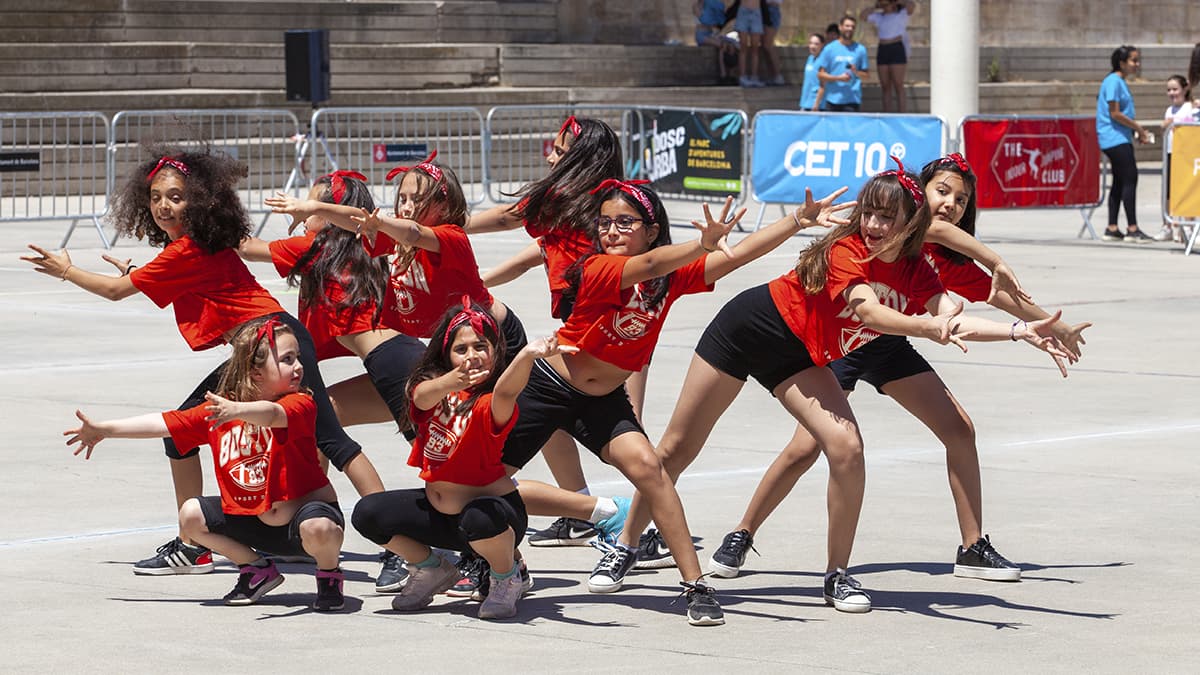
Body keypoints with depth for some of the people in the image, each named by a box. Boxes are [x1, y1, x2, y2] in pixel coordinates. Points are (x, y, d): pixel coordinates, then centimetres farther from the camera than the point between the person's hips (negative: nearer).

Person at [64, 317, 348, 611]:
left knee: (318, 529, -39)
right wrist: (103, 430, 7)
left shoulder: (300, 405, -18)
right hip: (252, 517, 5)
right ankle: (257, 570, 12)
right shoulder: (217, 412, -2)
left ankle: (329, 576, -2)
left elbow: (271, 413, -42)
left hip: (307, 508, -5)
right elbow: (164, 423, 5)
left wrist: (237, 411, -63)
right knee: (191, 515, -4)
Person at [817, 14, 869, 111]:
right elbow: (820, 74, 3)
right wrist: (839, 78, -11)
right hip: (833, 99, 0)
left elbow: (865, 75, 11)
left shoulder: (860, 50, 8)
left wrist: (856, 72, -11)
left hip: (853, 100, 0)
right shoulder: (829, 49, 6)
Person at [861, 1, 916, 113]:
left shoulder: (902, 14, 2)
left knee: (898, 87, -9)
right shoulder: (879, 17, 18)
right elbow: (863, 15, 13)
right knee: (886, 88, 4)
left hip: (897, 50, -6)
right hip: (882, 51, 6)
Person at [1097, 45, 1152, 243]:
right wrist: (1138, 127, -11)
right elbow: (1115, 114, -18)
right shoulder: (1113, 81, -13)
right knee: (1130, 178, -12)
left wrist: (1138, 130, 9)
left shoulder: (1121, 82, 17)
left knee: (1120, 182, 10)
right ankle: (1132, 229, -12)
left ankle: (1112, 229, 13)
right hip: (1115, 138, -10)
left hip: (1122, 138, 10)